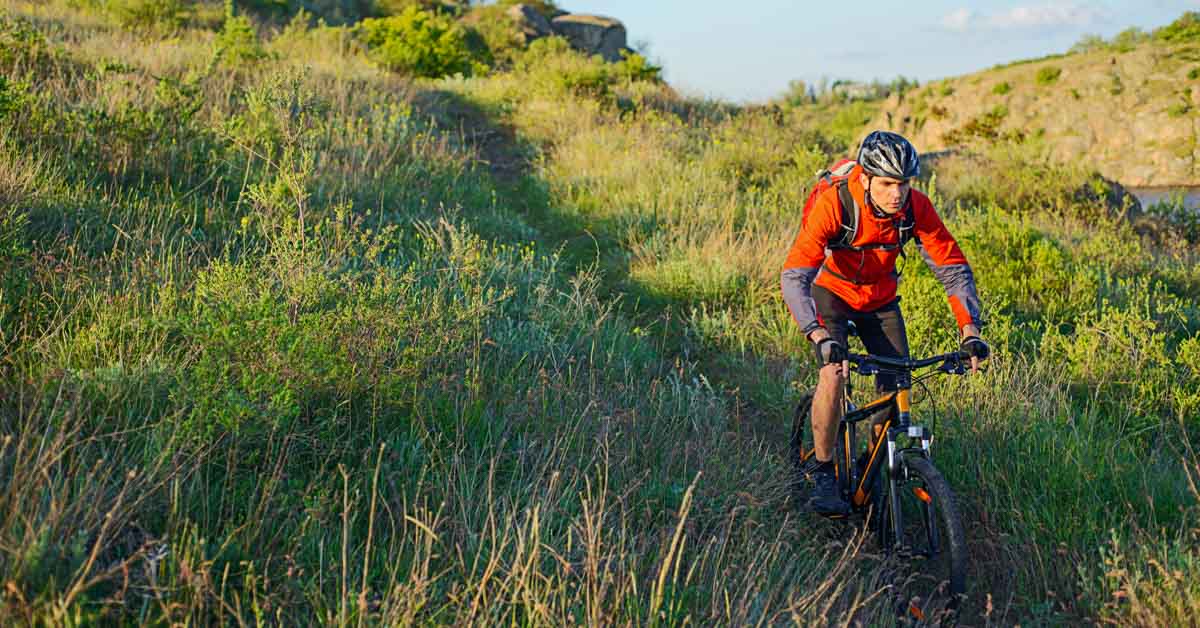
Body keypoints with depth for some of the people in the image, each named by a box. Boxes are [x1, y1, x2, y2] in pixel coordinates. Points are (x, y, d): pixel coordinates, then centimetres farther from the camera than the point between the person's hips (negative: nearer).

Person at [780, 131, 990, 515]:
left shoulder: (916, 208, -23)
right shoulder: (834, 204, -33)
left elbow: (954, 267, -18)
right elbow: (793, 276, -40)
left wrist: (970, 332, -30)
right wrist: (820, 337, -53)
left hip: (881, 298, 4)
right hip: (831, 291, -3)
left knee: (897, 389, -7)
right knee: (833, 372, -25)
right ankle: (823, 476, -9)